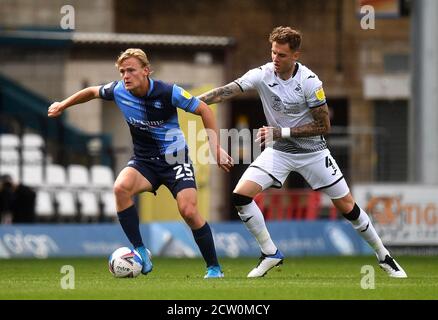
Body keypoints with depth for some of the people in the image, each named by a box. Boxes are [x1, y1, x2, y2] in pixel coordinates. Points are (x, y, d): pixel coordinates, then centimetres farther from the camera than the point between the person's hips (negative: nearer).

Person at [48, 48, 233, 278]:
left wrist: (216, 148, -13)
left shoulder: (168, 92, -20)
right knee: (121, 187, -28)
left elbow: (204, 110, -10)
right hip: (144, 161, 3)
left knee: (189, 211, -21)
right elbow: (93, 92, 14)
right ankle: (140, 253, -19)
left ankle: (214, 268, 0)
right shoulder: (118, 91, -8)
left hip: (175, 159, -3)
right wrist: (63, 105, 22)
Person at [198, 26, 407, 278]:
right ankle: (270, 254, -2)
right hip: (278, 151, 2)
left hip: (312, 152, -2)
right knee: (240, 195, -16)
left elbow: (324, 126, -16)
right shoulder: (262, 75, -13)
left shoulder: (310, 82, -19)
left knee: (347, 206, 1)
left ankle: (384, 257, 20)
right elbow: (227, 92, -21)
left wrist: (282, 132, -23)